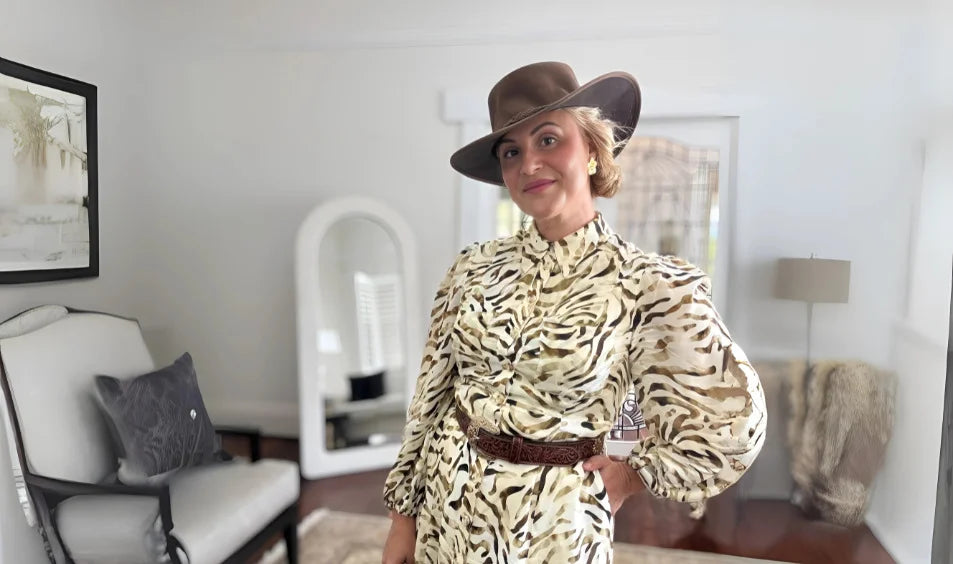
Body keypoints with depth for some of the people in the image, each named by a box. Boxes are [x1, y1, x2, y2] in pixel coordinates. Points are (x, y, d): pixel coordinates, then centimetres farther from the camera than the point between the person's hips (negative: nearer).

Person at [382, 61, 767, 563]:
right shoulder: (472, 268, -6)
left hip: (553, 523, -3)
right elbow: (429, 402, 0)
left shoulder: (651, 286, -17)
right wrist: (402, 521, 4)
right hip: (445, 507, 4)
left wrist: (626, 476, 1)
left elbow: (728, 431, -8)